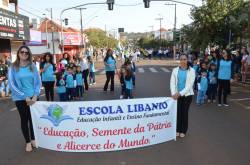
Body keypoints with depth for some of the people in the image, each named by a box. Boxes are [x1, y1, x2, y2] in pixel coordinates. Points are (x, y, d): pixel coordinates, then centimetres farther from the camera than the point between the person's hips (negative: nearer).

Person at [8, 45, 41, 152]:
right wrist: (25, 96, -14)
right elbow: (12, 85, -9)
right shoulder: (13, 68, -5)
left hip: (33, 97, 2)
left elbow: (38, 82, 1)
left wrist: (35, 95, -10)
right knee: (24, 119, 9)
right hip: (20, 98, -1)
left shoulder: (32, 66, 1)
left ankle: (33, 139, 28)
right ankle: (27, 142, 22)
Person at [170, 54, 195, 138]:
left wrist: (180, 93, -20)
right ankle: (178, 130, 22)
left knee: (185, 112, 8)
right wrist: (174, 93, -17)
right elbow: (172, 82, -2)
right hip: (177, 95, 1)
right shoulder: (175, 70, 1)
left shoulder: (191, 71, -5)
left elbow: (190, 85, -12)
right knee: (178, 112, 6)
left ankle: (183, 131, 23)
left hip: (187, 95, -1)